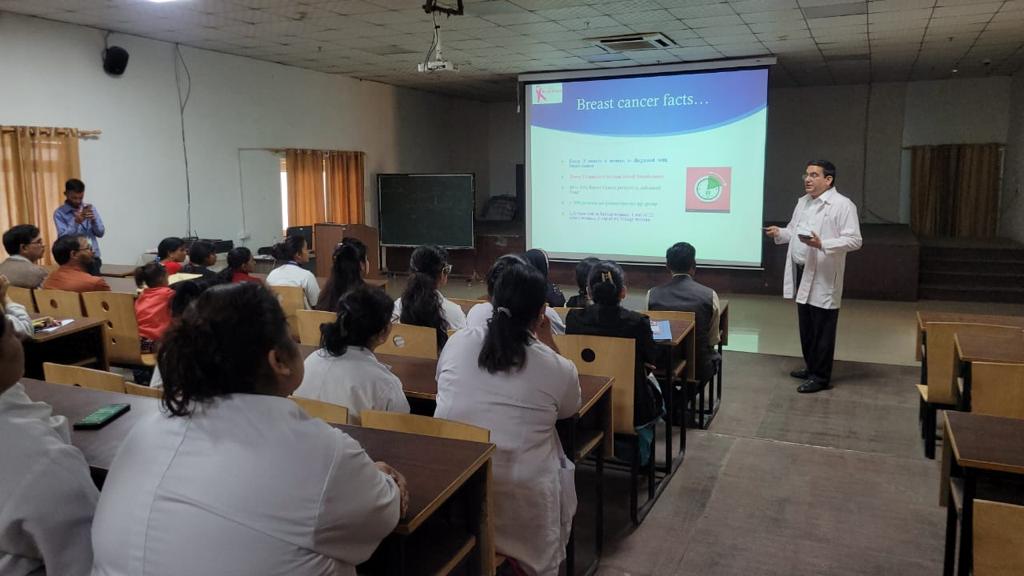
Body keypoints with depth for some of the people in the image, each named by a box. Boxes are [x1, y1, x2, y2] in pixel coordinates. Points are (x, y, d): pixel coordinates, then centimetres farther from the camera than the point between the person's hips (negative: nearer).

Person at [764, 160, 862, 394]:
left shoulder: (842, 205, -12)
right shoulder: (803, 202, 13)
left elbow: (854, 240, -17)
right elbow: (793, 230, 22)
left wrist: (822, 244, -29)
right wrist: (779, 233, 0)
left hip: (823, 277, -8)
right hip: (802, 272, 8)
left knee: (822, 328, 0)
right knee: (806, 326, 16)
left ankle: (821, 376, 9)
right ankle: (811, 367, 30)